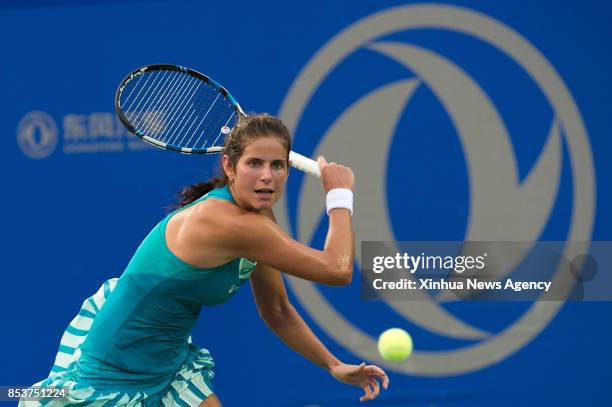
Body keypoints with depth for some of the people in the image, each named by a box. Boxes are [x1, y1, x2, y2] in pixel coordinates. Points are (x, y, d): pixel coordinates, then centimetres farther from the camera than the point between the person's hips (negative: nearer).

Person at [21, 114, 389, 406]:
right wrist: (340, 194, -14)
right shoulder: (230, 224, -31)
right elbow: (337, 269, -27)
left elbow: (278, 312, 9)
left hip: (169, 358, 9)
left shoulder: (258, 219, -2)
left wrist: (333, 366, 2)